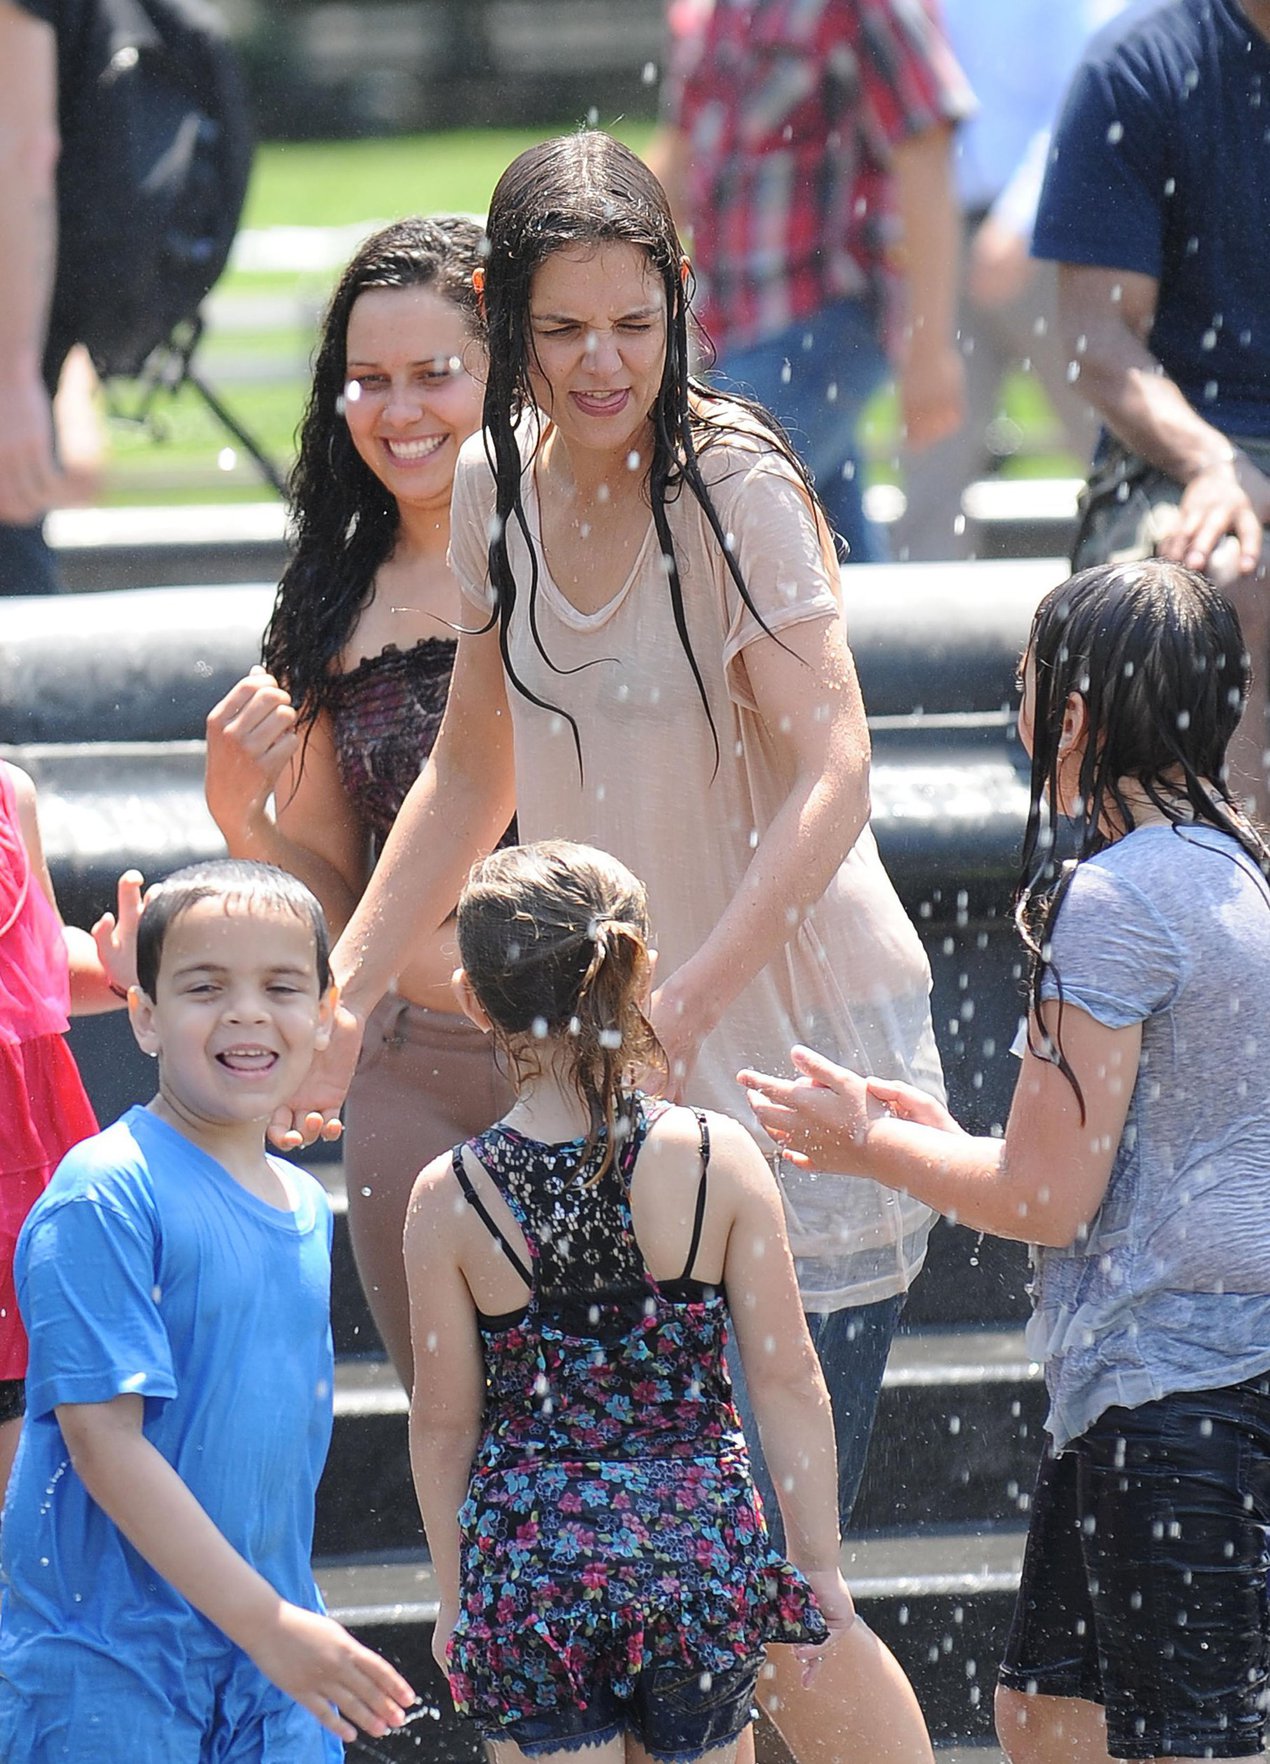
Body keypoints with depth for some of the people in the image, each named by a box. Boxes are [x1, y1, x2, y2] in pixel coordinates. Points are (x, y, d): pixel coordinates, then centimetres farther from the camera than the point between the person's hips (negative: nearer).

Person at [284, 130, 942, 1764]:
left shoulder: (735, 483, -14)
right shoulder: (501, 486, 6)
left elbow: (832, 778, -21)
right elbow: (474, 772, 19)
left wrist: (684, 1000, -32)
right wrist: (340, 1002, 14)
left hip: (796, 1042, -6)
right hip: (612, 1073, 6)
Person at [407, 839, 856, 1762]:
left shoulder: (452, 1198, -7)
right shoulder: (720, 1160, -6)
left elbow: (445, 1423, 0)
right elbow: (787, 1380, -3)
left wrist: (455, 1595, 12)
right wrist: (820, 1561, 7)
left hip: (530, 1560, -1)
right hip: (701, 1546, 1)